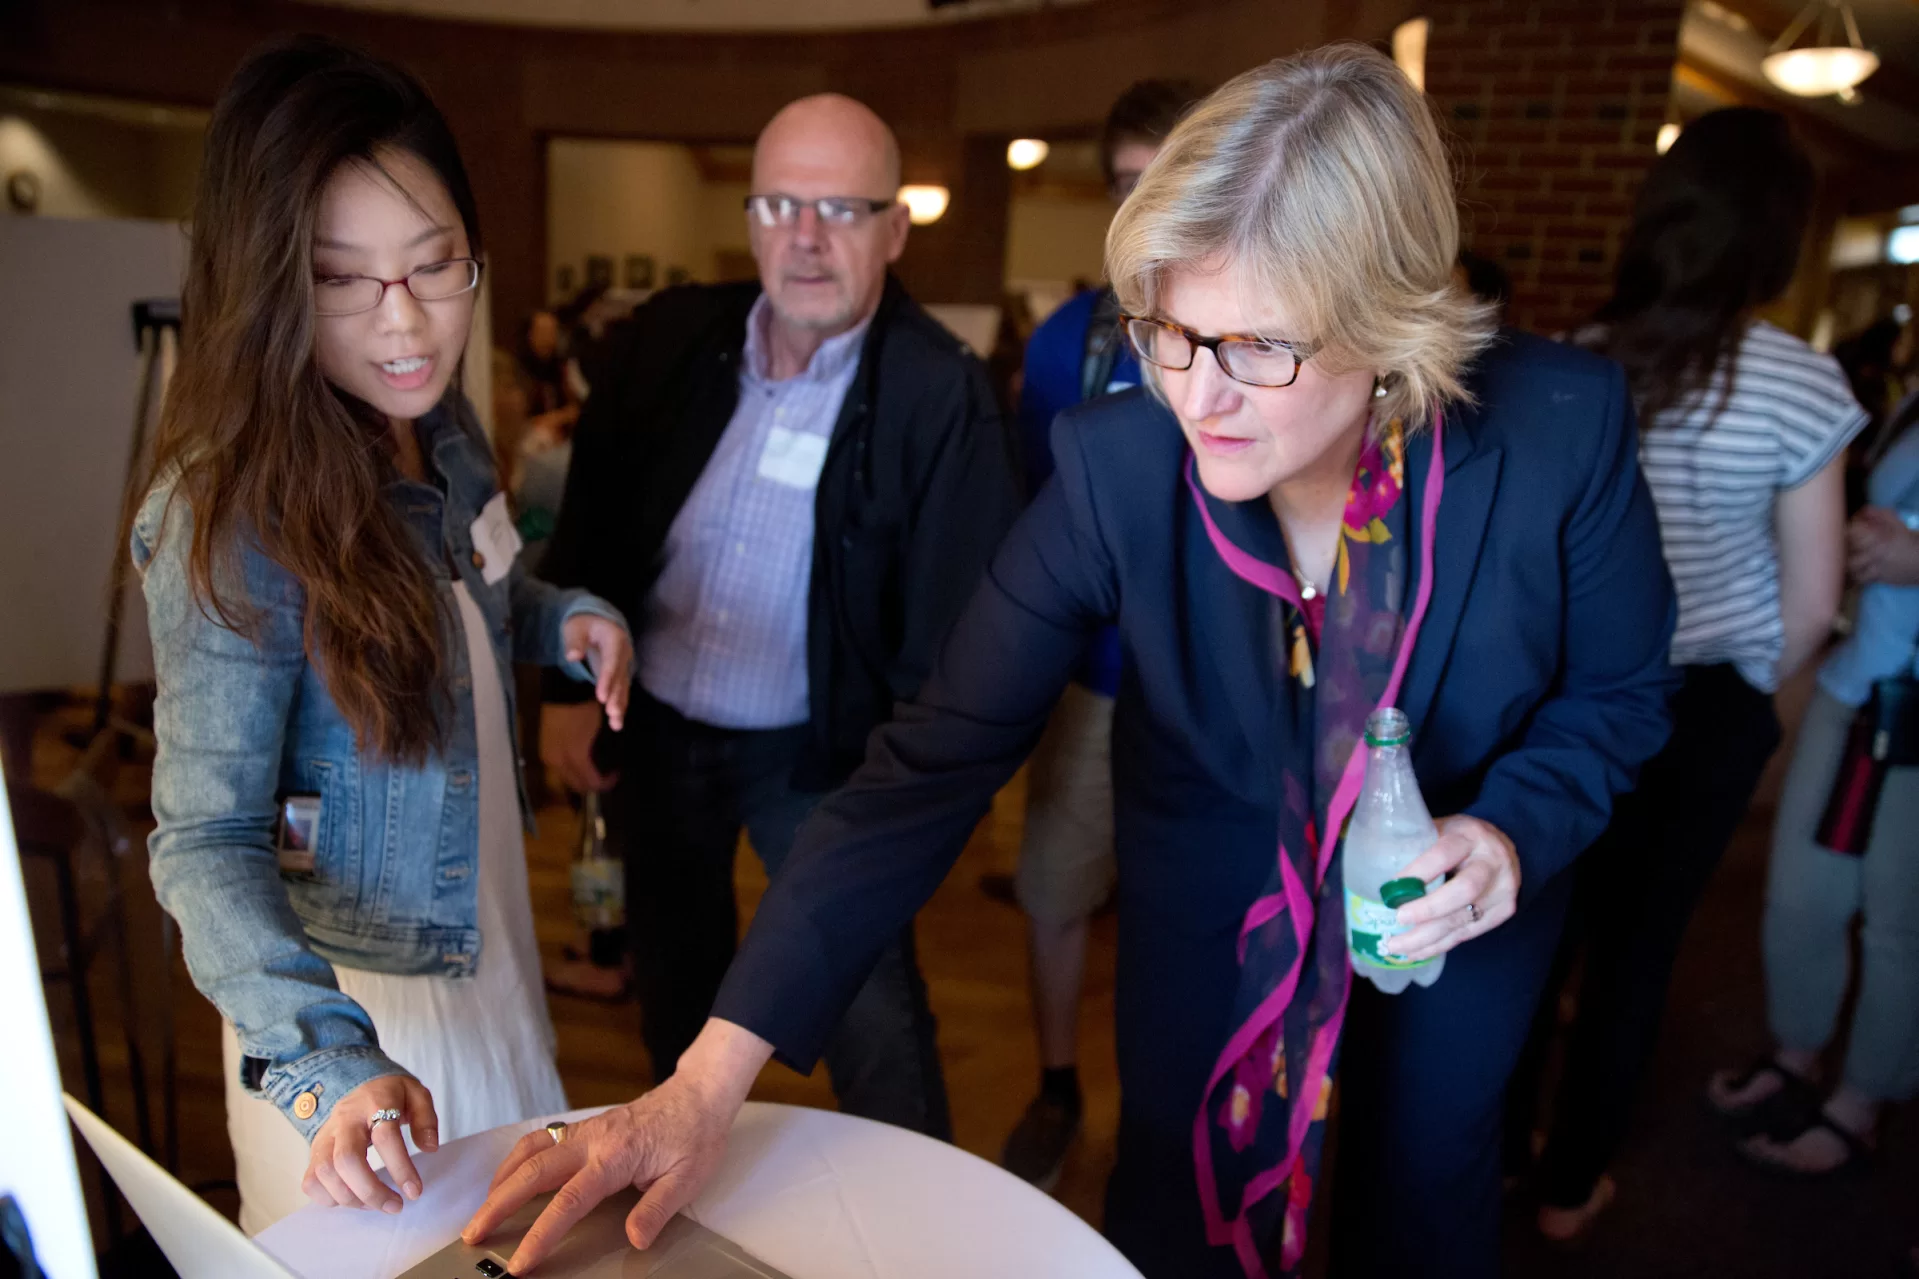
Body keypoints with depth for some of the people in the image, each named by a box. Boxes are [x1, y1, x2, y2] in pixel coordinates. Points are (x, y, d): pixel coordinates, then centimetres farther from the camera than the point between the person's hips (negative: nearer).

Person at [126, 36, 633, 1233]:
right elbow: (206, 841, -26)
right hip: (345, 985, -6)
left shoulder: (443, 434, -7)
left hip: (488, 928, 6)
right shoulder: (231, 518, -27)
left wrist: (567, 618, -11)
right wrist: (326, 1063, -40)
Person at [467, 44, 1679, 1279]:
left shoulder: (1563, 427, -27)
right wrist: (711, 1080, -33)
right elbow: (938, 756, -29)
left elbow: (1621, 687, -7)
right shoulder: (1116, 463, -28)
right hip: (1210, 895, 0)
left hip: (1461, 902, 1)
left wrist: (1516, 830, -29)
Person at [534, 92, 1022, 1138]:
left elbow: (965, 616, -15)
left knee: (873, 1020, 1)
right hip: (650, 726, 5)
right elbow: (587, 531, 5)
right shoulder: (664, 342, -5)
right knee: (674, 990, 22)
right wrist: (568, 687, 3)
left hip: (820, 749, -4)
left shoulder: (942, 395, -18)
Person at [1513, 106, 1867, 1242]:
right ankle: (1572, 1185, 30)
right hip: (1707, 705, -1)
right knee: (1639, 942, 14)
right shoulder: (1803, 384, -14)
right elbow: (1812, 601, -9)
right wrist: (1747, 697, 8)